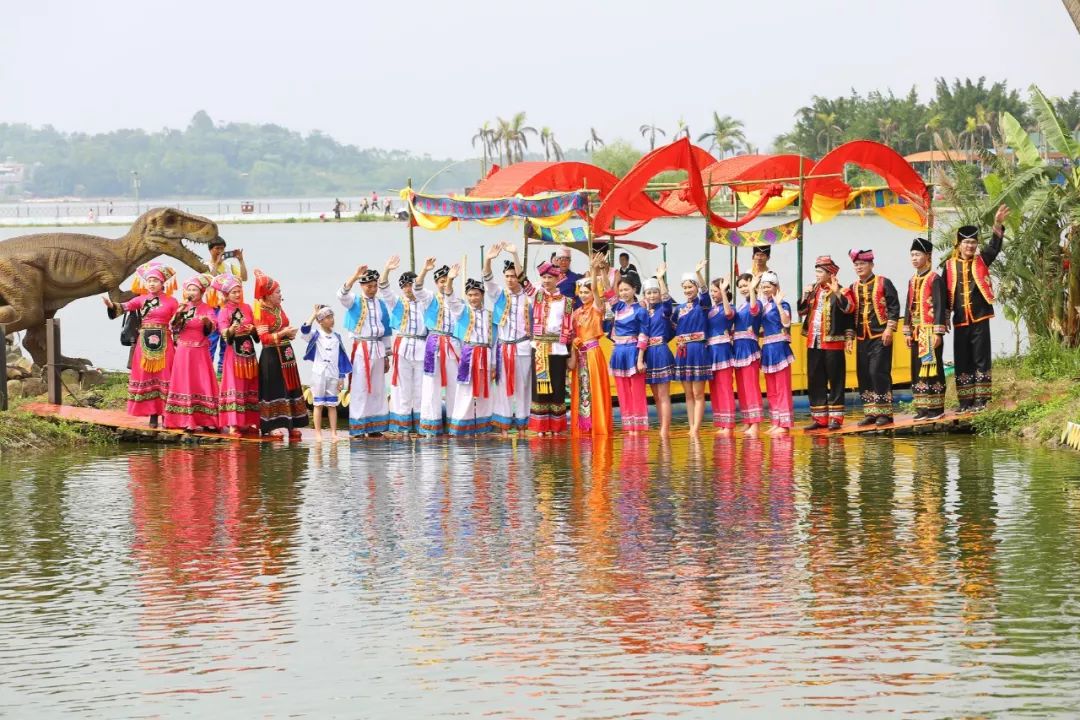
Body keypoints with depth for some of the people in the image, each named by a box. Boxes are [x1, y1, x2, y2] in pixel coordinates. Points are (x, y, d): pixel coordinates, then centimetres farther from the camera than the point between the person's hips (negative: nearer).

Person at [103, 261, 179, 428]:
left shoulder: (171, 302, 2)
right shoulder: (141, 299, 6)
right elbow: (125, 307, -9)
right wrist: (112, 305, -29)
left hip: (164, 344, -2)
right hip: (145, 343, 2)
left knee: (163, 377, -2)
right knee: (147, 378, 1)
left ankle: (166, 415, 2)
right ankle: (153, 415, 5)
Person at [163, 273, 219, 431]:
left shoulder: (207, 310, 0)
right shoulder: (182, 308, 9)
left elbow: (213, 327, -18)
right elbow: (172, 327, 2)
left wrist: (207, 322, -40)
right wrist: (178, 314, -14)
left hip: (199, 352, -3)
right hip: (183, 351, 3)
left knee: (201, 383, -5)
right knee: (184, 384, 2)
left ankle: (206, 420, -5)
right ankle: (185, 420, 5)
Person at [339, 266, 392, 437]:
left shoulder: (381, 304, 12)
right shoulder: (355, 301, 0)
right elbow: (342, 295, -22)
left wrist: (387, 355, 15)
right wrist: (354, 277, -36)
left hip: (378, 349, 5)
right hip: (361, 348, -5)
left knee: (377, 389, 7)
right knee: (359, 389, -7)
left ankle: (374, 428, 13)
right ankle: (357, 428, -6)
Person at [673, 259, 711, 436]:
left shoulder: (703, 304, -2)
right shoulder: (679, 308, 13)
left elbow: (704, 291, -20)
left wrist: (698, 273, -39)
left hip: (698, 350, -6)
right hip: (683, 352, 6)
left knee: (698, 394, -4)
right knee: (688, 394, 8)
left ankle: (696, 430, -6)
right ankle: (691, 428, 10)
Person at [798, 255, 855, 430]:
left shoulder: (840, 291, -5)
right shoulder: (813, 290, 14)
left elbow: (849, 308, -20)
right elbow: (802, 311, 15)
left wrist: (837, 293, -29)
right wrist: (805, 296, -1)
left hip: (832, 343, -7)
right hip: (813, 342, 7)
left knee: (835, 381, -2)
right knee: (815, 381, 8)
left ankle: (836, 418, 2)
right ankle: (820, 418, 14)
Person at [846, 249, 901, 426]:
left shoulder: (884, 283, -1)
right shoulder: (853, 288, 13)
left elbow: (894, 306, -5)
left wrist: (889, 329, -13)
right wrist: (850, 336, 10)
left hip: (880, 336, -6)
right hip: (862, 338, 6)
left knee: (878, 372, -11)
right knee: (863, 374, 4)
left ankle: (885, 412, -5)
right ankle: (871, 413, 11)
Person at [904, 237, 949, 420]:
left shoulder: (935, 279, -7)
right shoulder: (912, 281, 15)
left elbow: (940, 307, -11)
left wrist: (938, 333, -16)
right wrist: (907, 332, 13)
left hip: (930, 331, -7)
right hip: (917, 333, 7)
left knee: (932, 368, -5)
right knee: (917, 369, 6)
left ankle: (936, 408, -2)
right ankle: (922, 408, 9)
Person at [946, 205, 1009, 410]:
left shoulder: (981, 261, 4)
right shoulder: (950, 266, 4)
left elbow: (994, 246, -12)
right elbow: (945, 293, 6)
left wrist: (998, 225, -27)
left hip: (979, 318, -1)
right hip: (960, 320, 1)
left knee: (981, 358, -1)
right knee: (962, 360, 5)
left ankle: (981, 398, 3)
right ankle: (965, 401, 11)